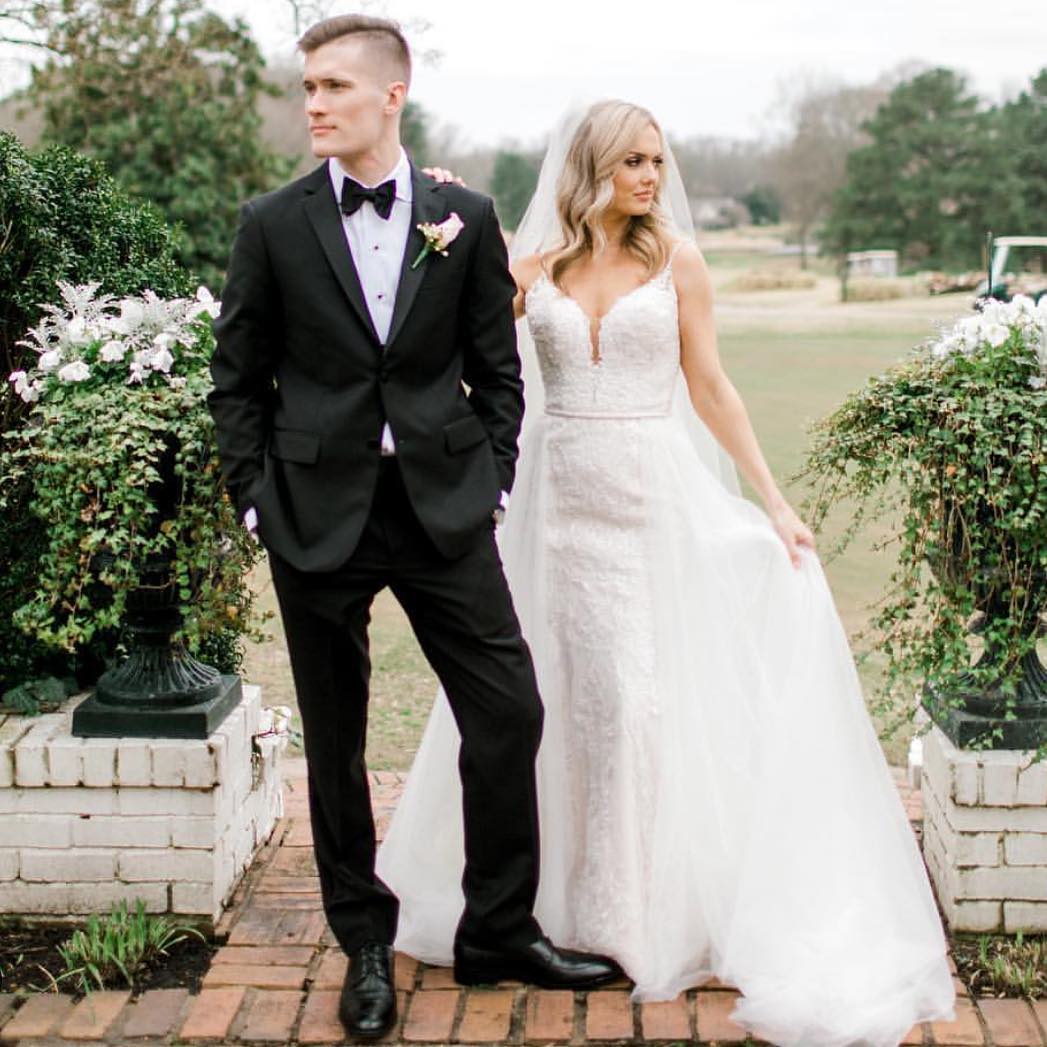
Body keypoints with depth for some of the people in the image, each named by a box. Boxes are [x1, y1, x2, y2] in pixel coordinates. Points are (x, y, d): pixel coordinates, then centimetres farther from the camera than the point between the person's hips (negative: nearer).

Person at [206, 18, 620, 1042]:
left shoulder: (464, 218, 3)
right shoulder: (273, 223, 1)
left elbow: (496, 369, 8)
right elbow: (237, 381, 5)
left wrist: (491, 482, 1)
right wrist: (256, 498, -1)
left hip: (444, 504, 1)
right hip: (318, 515, 0)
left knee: (507, 711, 0)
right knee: (334, 737, 8)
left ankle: (497, 931, 18)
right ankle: (365, 946, 24)